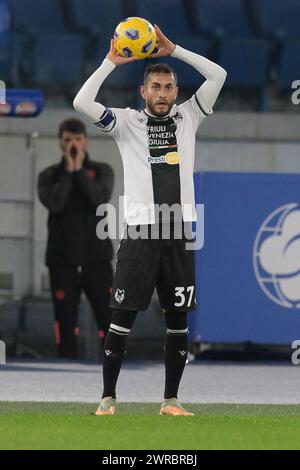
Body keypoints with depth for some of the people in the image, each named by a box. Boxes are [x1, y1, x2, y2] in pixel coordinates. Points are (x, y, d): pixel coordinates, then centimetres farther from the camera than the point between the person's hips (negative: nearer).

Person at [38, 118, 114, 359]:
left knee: (109, 320, -5)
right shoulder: (49, 176, 6)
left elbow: (100, 199, -14)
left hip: (97, 258, -1)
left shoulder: (102, 171, 6)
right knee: (66, 323, 2)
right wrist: (68, 171, -10)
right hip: (62, 261, 1)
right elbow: (54, 204, -13)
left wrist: (79, 170, -11)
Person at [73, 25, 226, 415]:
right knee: (123, 315, -3)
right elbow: (82, 103, -9)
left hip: (179, 233, 3)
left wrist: (173, 50, 2)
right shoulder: (127, 122, 4)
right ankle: (108, 398, 3)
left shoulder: (188, 117, 10)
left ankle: (171, 400, 12)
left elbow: (218, 75, 4)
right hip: (140, 230, -2)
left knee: (178, 317, 4)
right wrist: (111, 62, -5)